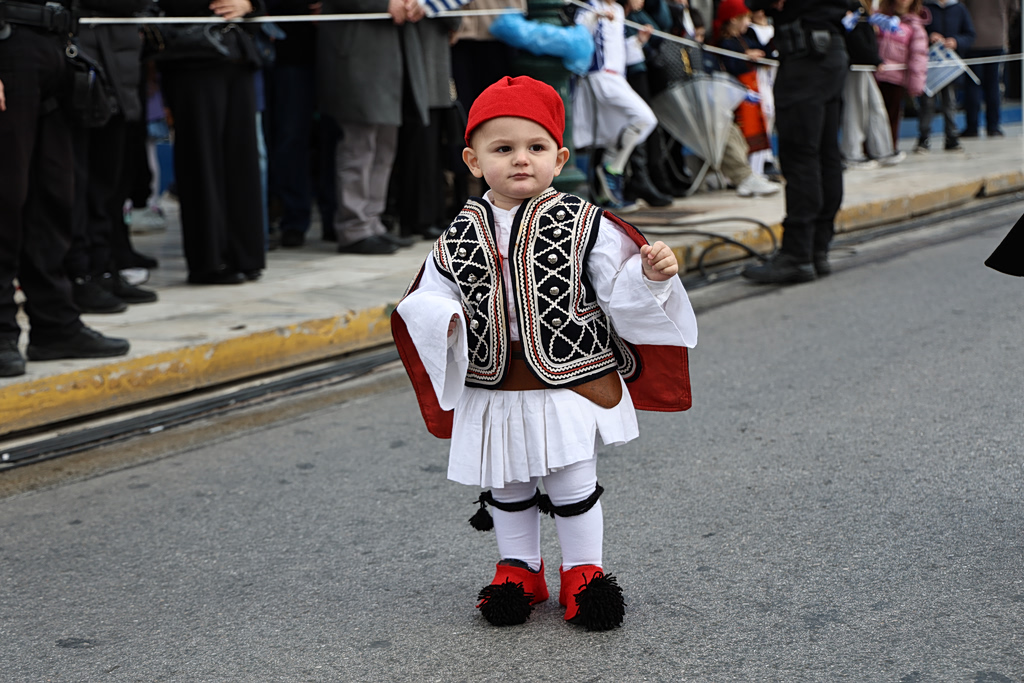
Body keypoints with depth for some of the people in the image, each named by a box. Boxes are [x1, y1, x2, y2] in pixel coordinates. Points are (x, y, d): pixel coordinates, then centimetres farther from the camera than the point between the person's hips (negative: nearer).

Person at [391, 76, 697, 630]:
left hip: (572, 386, -3)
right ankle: (519, 570, 35)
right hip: (492, 393, 3)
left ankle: (583, 571, 26)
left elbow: (621, 297, -7)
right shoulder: (459, 240, 0)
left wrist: (651, 275, -26)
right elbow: (433, 302, 4)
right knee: (506, 489, 16)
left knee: (573, 487, 7)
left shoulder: (585, 225, -7)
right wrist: (436, 320, -18)